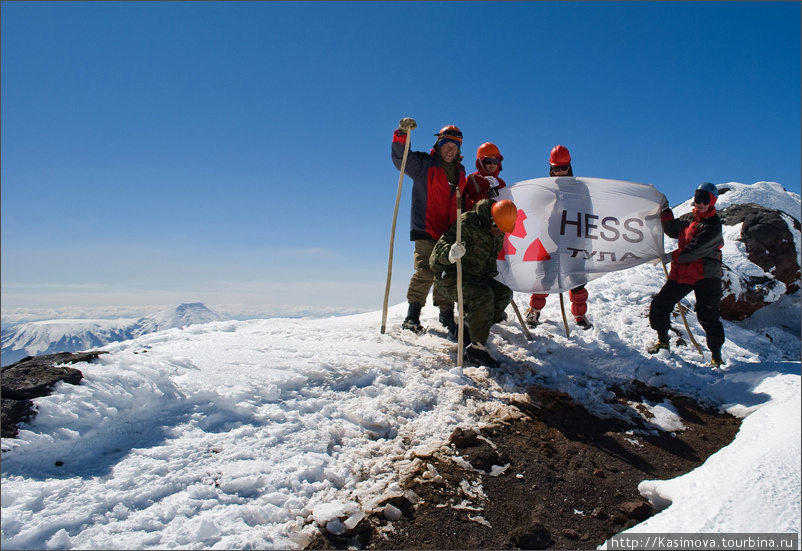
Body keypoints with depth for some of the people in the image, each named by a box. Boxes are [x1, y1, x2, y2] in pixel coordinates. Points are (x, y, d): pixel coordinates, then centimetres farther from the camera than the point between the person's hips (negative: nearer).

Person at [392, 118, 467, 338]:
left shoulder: (460, 171, 18)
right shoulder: (424, 164, 0)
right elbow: (401, 159, -15)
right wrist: (402, 135, -31)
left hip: (449, 232, 5)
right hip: (426, 230, -5)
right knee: (425, 271, -13)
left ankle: (447, 315, 17)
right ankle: (412, 315, -2)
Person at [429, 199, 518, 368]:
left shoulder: (499, 233, 5)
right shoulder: (469, 223, -21)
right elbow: (440, 248, -30)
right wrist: (450, 253, -55)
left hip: (476, 278, 8)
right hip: (450, 277, -8)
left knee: (505, 293, -7)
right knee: (483, 295, -31)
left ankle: (469, 326, -2)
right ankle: (477, 347, -25)